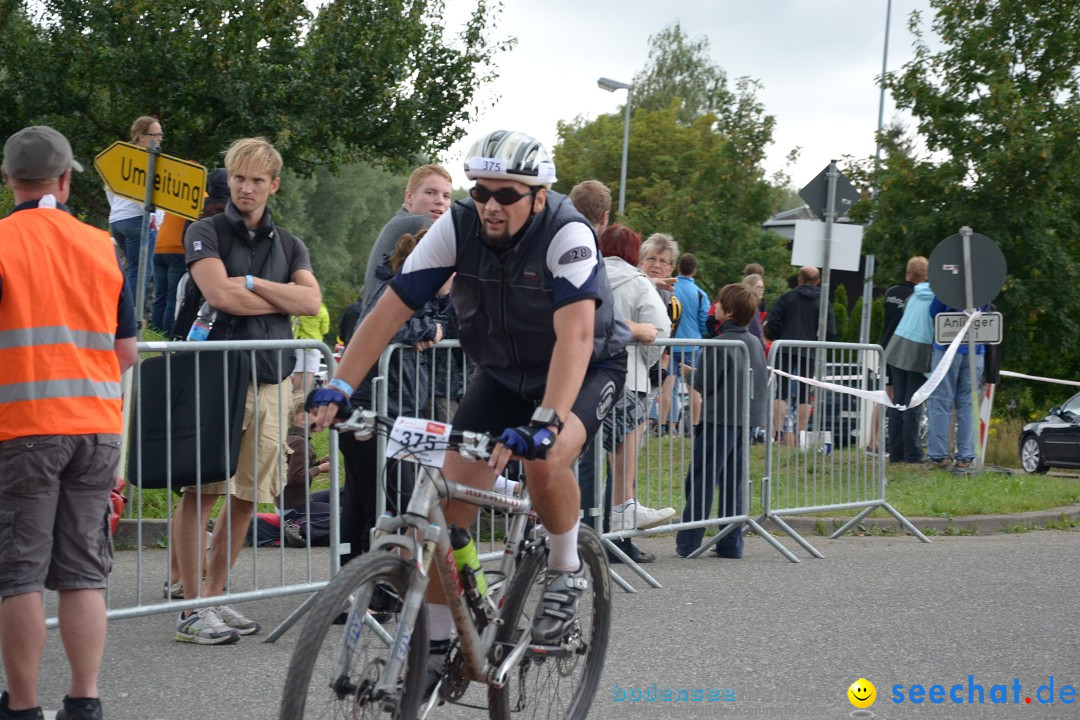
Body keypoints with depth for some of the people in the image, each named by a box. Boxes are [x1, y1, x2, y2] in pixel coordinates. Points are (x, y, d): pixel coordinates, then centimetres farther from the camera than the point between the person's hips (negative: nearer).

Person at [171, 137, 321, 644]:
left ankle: (215, 597, 15)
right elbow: (220, 294, -13)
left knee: (247, 496, 5)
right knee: (201, 491, -8)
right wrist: (282, 297, -1)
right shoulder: (206, 233, 4)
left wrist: (251, 283, -8)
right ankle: (191, 608, -6)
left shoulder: (289, 246, 18)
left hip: (268, 378, 5)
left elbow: (311, 301, 1)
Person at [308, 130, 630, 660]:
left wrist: (545, 423, -55)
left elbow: (574, 336, -42)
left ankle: (565, 573, -6)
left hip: (588, 368, -4)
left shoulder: (567, 235, -30)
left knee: (545, 461, -34)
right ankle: (436, 642, 5)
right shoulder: (457, 227, -19)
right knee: (449, 501, -9)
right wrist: (339, 387, -30)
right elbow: (391, 308, -20)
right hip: (502, 374, 4)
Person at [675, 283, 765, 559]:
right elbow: (760, 383, 15)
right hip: (745, 419, 7)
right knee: (733, 483, 11)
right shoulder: (755, 343, 8)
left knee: (700, 480, -1)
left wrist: (690, 372, 6)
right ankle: (731, 544, 10)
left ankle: (688, 543, -1)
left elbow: (702, 384, -13)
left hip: (718, 419, -7)